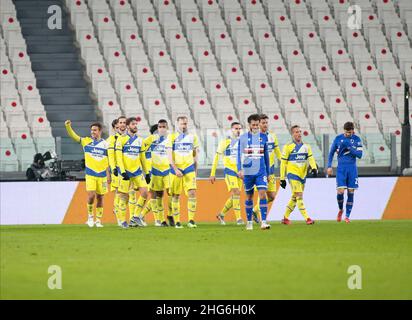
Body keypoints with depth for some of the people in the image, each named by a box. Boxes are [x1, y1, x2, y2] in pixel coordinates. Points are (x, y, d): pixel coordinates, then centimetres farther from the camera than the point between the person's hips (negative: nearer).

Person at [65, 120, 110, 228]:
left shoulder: (105, 144, 4)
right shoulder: (86, 141, 3)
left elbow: (108, 161, 9)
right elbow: (73, 136, -7)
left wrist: (108, 175, 6)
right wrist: (68, 126, -24)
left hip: (102, 175, 1)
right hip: (90, 174, -1)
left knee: (100, 197, 6)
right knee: (91, 195, -14)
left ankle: (98, 220, 17)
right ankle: (90, 215, 8)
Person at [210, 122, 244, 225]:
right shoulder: (225, 142, -4)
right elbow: (217, 157, -1)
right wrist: (212, 174, -4)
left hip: (240, 171, 5)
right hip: (229, 170, -5)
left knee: (234, 197, 7)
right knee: (236, 193, -18)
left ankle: (221, 214, 26)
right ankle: (238, 218, -17)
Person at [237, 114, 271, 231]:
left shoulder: (263, 137, 7)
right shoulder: (243, 138, 2)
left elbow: (266, 155, 14)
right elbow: (239, 154, 0)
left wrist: (268, 172, 16)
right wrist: (239, 170, -12)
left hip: (261, 171, 0)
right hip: (248, 172, 0)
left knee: (263, 194, -14)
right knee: (249, 197, 9)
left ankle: (263, 222, -17)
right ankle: (249, 222, 22)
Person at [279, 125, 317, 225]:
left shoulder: (306, 147, 12)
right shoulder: (288, 147, -2)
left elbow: (310, 158, 1)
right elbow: (283, 163, 0)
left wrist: (314, 168, -21)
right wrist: (282, 178, -1)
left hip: (302, 175, 5)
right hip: (292, 174, -5)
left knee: (294, 198, 11)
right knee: (299, 196, -15)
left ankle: (285, 218, 24)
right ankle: (307, 218, -21)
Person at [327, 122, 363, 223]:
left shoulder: (356, 139, -1)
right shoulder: (338, 138, 1)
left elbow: (359, 155, -7)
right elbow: (331, 152, 10)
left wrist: (349, 147, -18)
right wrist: (329, 166, 2)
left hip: (352, 168, 0)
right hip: (341, 168, 0)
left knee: (351, 192, -1)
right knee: (340, 191, -11)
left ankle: (347, 216, 9)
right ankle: (340, 210, 17)